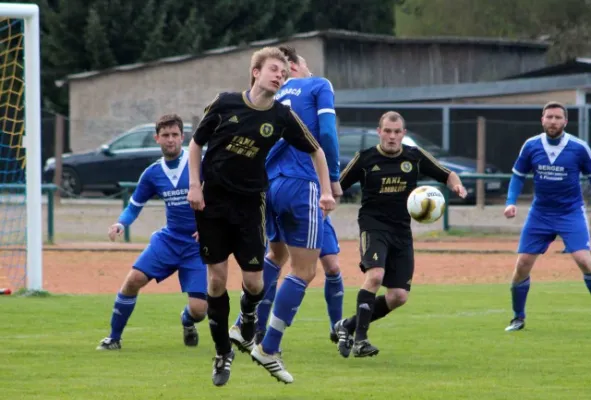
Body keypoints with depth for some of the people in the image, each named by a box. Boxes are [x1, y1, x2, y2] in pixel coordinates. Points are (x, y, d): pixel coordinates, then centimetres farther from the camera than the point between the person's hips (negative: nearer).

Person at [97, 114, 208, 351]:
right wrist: (120, 224, -8)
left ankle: (187, 322, 29)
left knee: (198, 309, -11)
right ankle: (114, 338, 0)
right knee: (134, 279, -17)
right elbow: (134, 206, 13)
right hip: (168, 240, 3)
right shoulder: (153, 174, 2)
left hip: (198, 245, -3)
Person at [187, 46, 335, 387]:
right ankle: (223, 353, 13)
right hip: (212, 201, 0)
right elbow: (197, 143, 4)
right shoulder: (225, 104, -7)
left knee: (254, 280, -6)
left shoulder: (282, 117, -5)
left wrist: (326, 191, 0)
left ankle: (249, 321, 28)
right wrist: (195, 185, -4)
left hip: (250, 204, 0)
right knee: (217, 278, 0)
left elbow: (316, 151, 7)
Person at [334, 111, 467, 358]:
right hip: (373, 225, -4)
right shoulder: (365, 159, -2)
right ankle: (360, 339, -25)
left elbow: (447, 175, 12)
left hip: (401, 231, 4)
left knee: (399, 296, -2)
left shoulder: (415, 156, 4)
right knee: (375, 275, -30)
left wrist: (457, 185, -10)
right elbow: (337, 187, 5)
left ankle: (348, 326, 15)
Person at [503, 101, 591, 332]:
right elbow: (518, 175, 8)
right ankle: (518, 318, 20)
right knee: (522, 265, 1)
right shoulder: (531, 146, -4)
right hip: (540, 214, 3)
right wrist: (511, 202, -6)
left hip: (571, 213, -3)